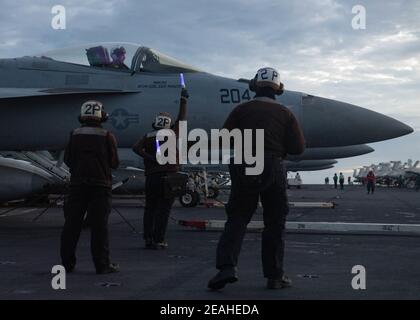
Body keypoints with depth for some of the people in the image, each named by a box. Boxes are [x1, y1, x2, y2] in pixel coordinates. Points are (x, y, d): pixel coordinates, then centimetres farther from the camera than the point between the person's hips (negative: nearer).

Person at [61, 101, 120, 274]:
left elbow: (68, 160, 5)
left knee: (72, 224, 8)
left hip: (77, 184, 2)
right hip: (101, 184, -2)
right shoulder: (107, 136, -5)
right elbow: (114, 163, -2)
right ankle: (102, 264, 1)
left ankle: (67, 263, 13)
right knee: (99, 225, 0)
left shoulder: (74, 135, 1)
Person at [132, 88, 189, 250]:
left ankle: (148, 238, 10)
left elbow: (136, 148, -7)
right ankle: (158, 240, -3)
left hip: (151, 177, 3)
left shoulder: (148, 136, 8)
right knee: (163, 209, -1)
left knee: (149, 208, 11)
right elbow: (182, 118, 8)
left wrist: (151, 158, -7)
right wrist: (183, 100, 16)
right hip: (168, 176, -3)